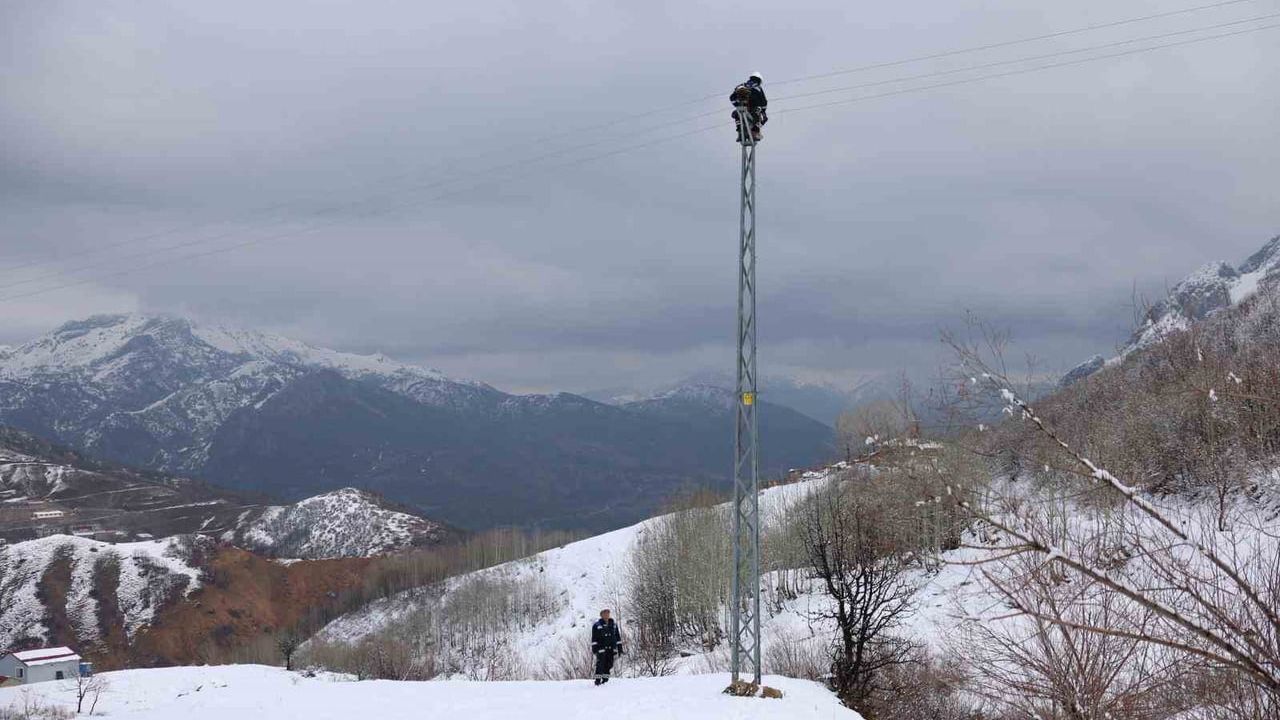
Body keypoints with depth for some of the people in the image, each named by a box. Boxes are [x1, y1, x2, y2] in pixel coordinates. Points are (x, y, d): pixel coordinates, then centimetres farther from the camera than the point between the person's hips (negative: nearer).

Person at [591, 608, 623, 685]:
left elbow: (618, 636, 16)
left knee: (609, 665, 5)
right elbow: (594, 638, -2)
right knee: (600, 664, -10)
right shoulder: (597, 625, -2)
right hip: (601, 648, -5)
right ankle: (598, 679, -4)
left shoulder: (614, 624, 12)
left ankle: (605, 679, 14)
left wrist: (619, 648, 13)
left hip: (611, 648, 5)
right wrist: (594, 648, -9)